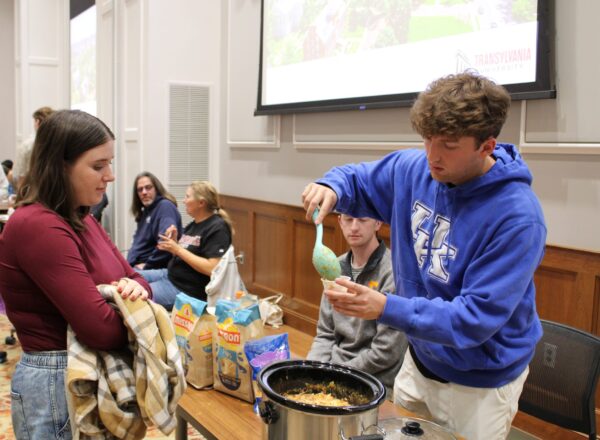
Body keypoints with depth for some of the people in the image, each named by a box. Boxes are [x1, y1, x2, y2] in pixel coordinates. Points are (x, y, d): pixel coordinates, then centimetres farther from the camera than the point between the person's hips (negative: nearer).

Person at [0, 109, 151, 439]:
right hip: (55, 383, -9)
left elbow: (131, 275, 10)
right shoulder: (37, 226, -24)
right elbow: (101, 328, -28)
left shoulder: (79, 219, 7)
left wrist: (135, 288, -14)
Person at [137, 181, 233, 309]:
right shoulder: (193, 225, 13)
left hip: (187, 290, -10)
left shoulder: (217, 228, -15)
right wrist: (174, 241, -4)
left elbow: (211, 268, -25)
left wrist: (178, 249, -22)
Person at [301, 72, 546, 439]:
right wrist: (331, 187, -17)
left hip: (479, 382, -6)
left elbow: (476, 319, -30)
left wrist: (387, 309, -41)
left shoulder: (517, 217, -29)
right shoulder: (414, 169, -10)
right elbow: (357, 181, 6)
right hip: (419, 358, 6)